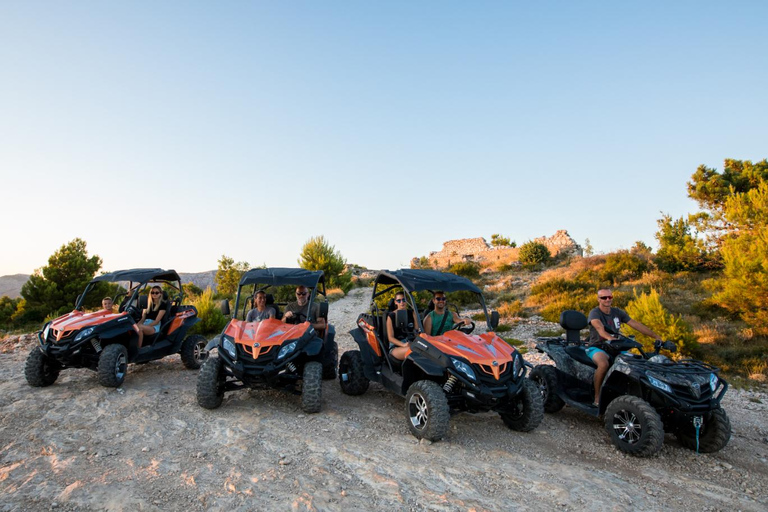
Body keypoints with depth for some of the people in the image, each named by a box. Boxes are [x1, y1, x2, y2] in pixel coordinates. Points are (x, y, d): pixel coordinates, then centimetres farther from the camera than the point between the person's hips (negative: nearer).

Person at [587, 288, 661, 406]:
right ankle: (597, 398, -24)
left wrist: (656, 336, -2)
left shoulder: (617, 312, 10)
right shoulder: (594, 313, -9)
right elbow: (599, 327, -30)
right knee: (604, 364, -37)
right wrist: (608, 337, -51)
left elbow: (635, 324, 7)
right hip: (596, 348, -6)